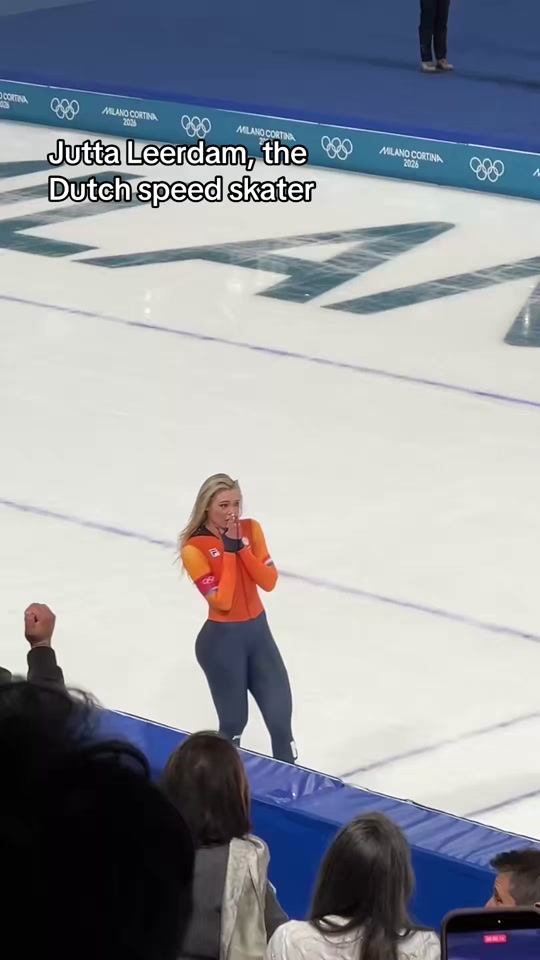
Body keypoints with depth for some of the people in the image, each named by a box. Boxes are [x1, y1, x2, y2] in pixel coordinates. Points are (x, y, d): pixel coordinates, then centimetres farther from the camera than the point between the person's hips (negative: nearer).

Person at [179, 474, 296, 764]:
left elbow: (269, 581, -8)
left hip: (258, 630, 5)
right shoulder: (194, 548, -17)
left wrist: (242, 546, -17)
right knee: (234, 721, 1)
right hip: (222, 640, -5)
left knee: (281, 714, 6)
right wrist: (229, 550, -23)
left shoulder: (250, 530, -1)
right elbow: (221, 601, -23)